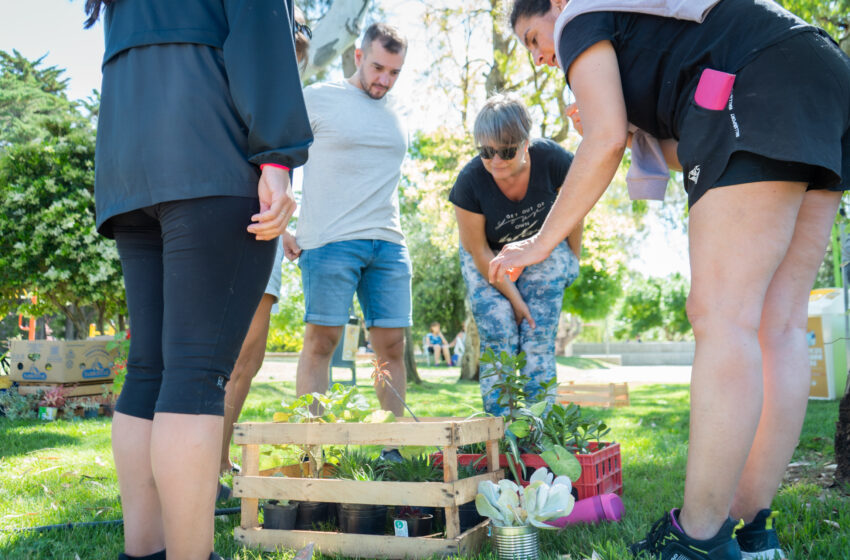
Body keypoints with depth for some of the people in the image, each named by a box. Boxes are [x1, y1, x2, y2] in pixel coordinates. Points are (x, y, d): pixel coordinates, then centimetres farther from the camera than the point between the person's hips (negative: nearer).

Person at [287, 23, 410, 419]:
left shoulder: (396, 114, 18)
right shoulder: (317, 98, 3)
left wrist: (388, 230, 16)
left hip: (389, 242, 5)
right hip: (330, 240, -5)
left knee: (392, 344, 3)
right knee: (321, 340, -7)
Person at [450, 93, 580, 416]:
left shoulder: (551, 160, -27)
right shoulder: (470, 182, -29)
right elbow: (478, 251, -16)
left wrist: (573, 257, 7)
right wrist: (513, 297, -12)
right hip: (489, 260, -1)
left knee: (538, 341, -8)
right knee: (498, 342, -12)